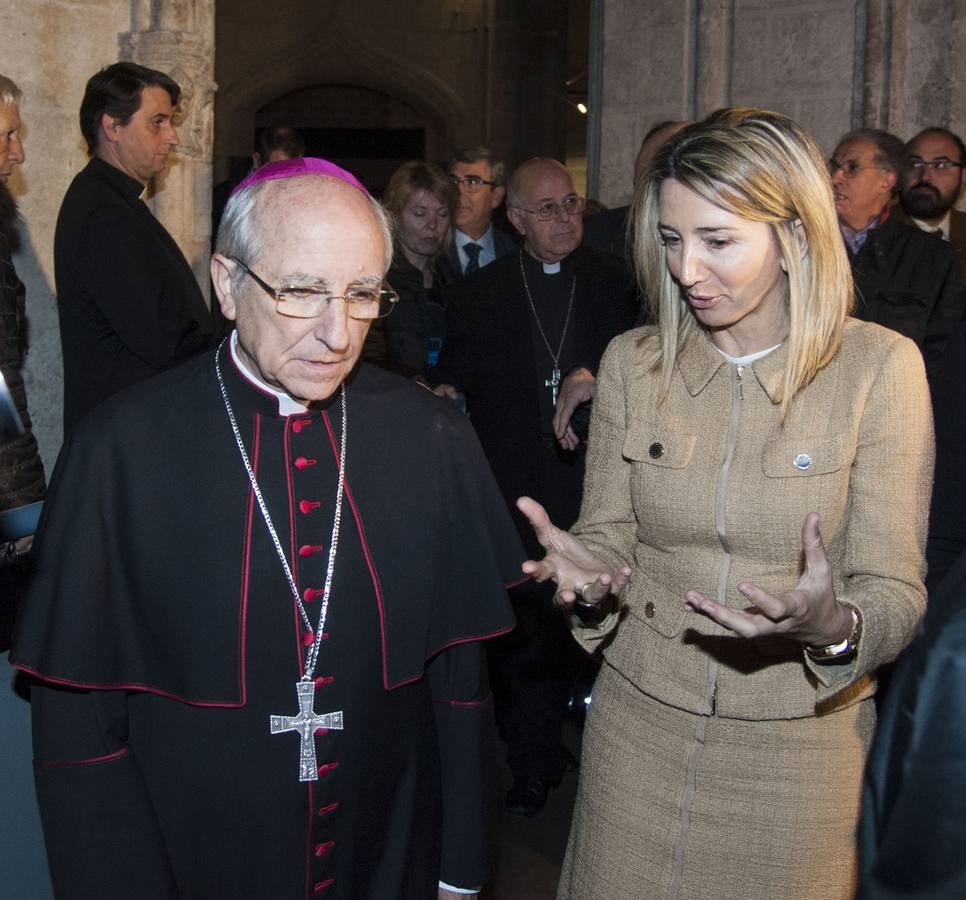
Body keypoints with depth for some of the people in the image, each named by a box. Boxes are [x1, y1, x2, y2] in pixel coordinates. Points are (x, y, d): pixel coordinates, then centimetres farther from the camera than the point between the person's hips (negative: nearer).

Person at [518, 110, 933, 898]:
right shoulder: (632, 362, -2)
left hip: (798, 740, -2)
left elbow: (895, 590, -11)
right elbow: (611, 533, 3)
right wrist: (590, 574, -19)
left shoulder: (880, 368, -11)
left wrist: (836, 626, -32)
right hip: (639, 721, 3)